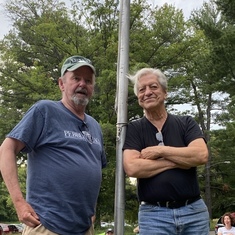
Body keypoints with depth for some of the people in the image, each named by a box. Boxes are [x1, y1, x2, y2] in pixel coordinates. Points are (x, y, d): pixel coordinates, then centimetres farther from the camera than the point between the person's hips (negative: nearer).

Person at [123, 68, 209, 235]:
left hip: (193, 210, 2)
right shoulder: (133, 129, 2)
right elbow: (132, 168, -14)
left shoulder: (186, 123, 7)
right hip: (153, 214, -1)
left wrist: (160, 150, -11)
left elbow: (201, 155, -10)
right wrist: (181, 161, -9)